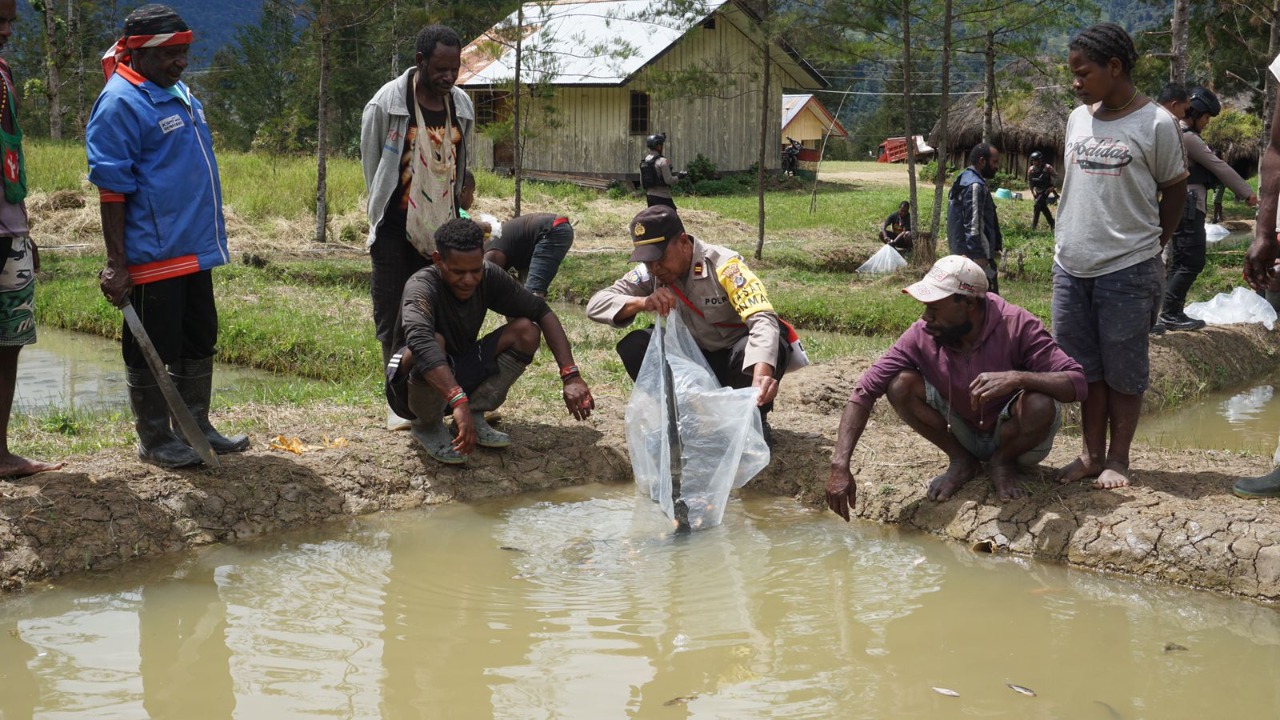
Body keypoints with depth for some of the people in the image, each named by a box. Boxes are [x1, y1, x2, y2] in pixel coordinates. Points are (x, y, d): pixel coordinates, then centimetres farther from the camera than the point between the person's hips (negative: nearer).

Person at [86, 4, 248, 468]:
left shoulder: (181, 95, 14)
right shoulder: (120, 103, -13)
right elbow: (112, 190, -16)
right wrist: (116, 265, -19)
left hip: (193, 251, 9)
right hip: (152, 256, -9)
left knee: (199, 343, 16)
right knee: (150, 352, 2)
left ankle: (196, 426, 28)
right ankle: (154, 440, 13)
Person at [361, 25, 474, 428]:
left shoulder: (463, 106, 4)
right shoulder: (386, 104, -9)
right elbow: (371, 167, 2)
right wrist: (385, 216, 8)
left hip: (443, 229, 3)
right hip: (397, 232, -3)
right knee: (393, 319, 1)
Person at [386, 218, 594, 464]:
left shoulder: (490, 277, -11)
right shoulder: (422, 287, -29)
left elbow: (541, 311, -10)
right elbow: (418, 339, -48)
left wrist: (571, 375, -22)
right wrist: (458, 401, -60)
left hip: (460, 377, 6)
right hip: (412, 388, -5)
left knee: (526, 331, -12)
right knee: (434, 343, -38)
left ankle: (475, 415, -6)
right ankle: (427, 425, -11)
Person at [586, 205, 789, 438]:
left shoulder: (723, 265, -26)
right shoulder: (650, 274, -12)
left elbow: (763, 320, -38)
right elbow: (595, 305, -18)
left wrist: (762, 375, -57)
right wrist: (642, 303, -38)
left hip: (734, 359, -3)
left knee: (775, 347, -36)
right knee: (633, 346, -21)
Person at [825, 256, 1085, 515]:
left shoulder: (1017, 326, -26)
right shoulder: (923, 335, -19)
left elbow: (1077, 383, -30)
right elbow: (865, 390, -22)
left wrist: (1016, 377, -48)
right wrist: (840, 465, -33)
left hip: (1013, 437, -2)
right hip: (966, 433, 2)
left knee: (1041, 406, -36)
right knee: (900, 384, -20)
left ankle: (1003, 462, -1)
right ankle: (961, 461, 2)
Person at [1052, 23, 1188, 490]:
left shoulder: (1156, 124, -8)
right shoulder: (1078, 119, 8)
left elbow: (1174, 190, 2)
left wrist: (1152, 247, 6)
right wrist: (1066, 243, 13)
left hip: (1126, 270, -5)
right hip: (1071, 266, 5)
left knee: (1123, 370, 4)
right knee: (1084, 365, 10)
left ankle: (1118, 458, 14)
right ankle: (1092, 453, 19)